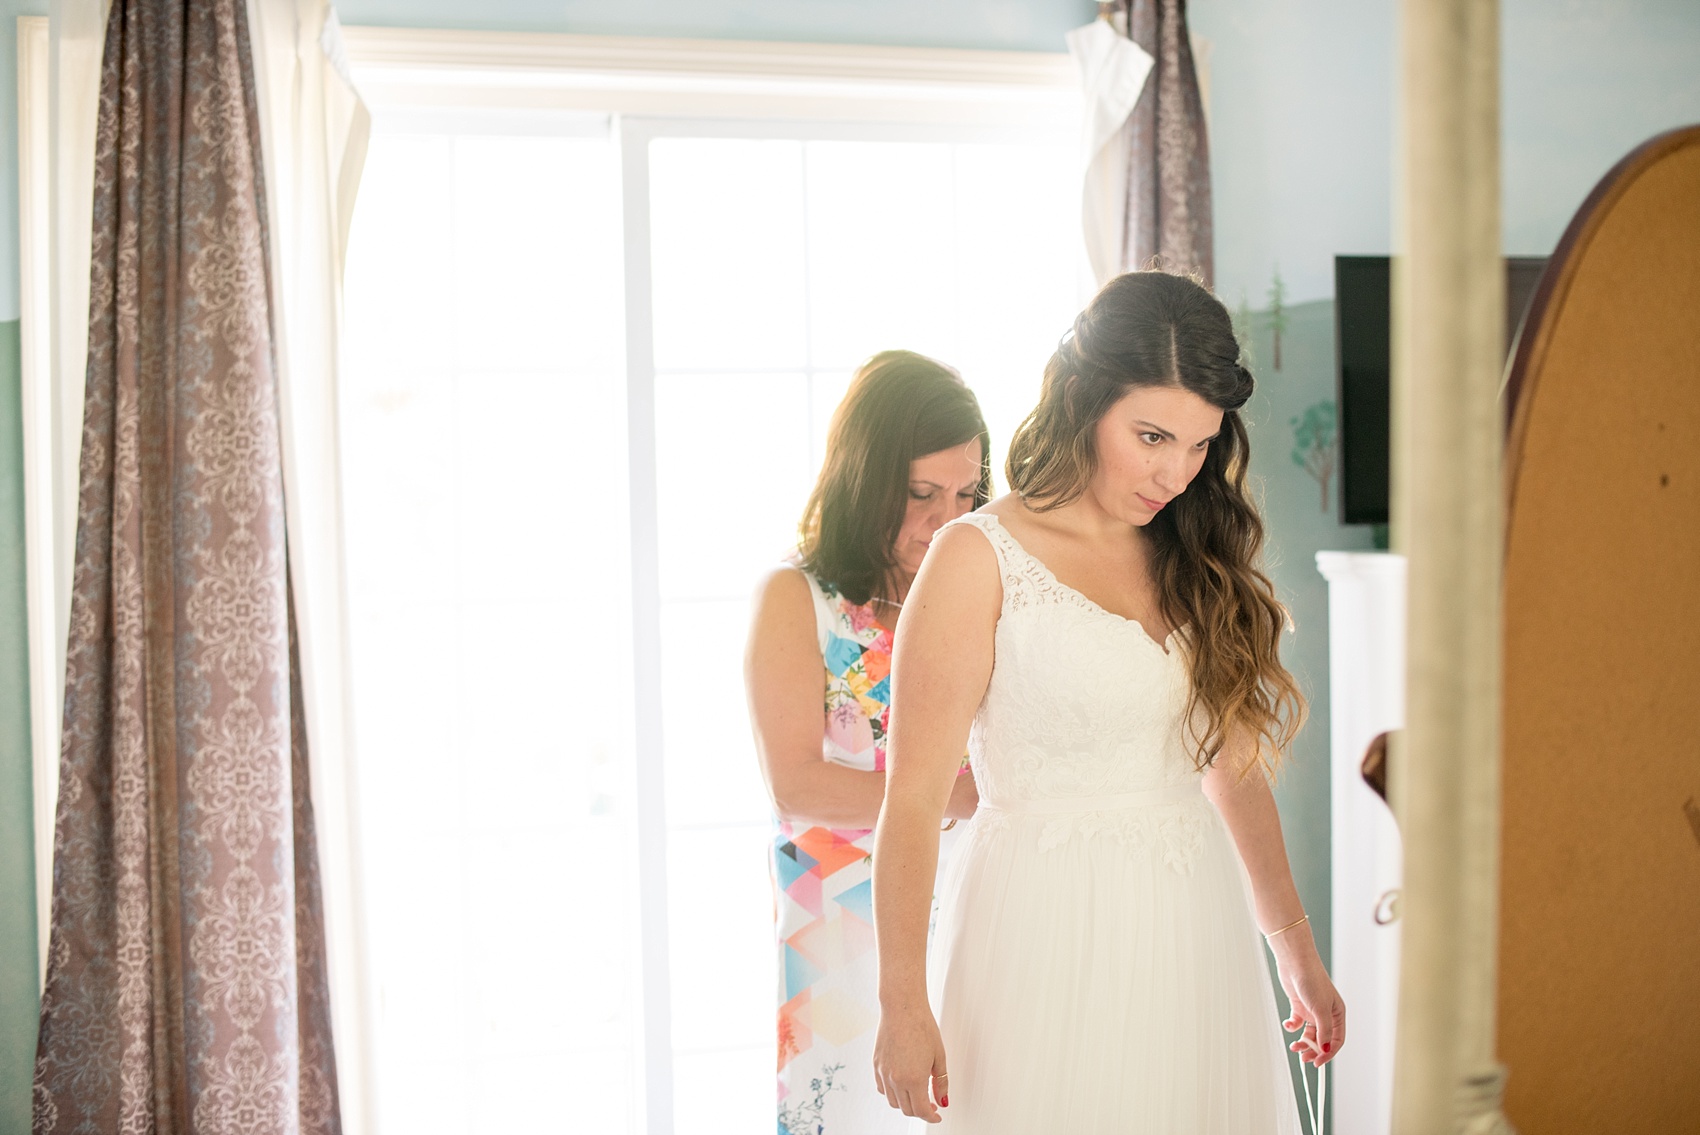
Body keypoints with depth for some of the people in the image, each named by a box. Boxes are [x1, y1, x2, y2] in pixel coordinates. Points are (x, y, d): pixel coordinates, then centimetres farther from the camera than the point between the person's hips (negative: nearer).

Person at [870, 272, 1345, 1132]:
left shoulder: (1195, 561, 10)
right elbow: (912, 802, -11)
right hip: (1047, 941, -5)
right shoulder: (979, 559, -8)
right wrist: (903, 1005, -14)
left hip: (1195, 937, 5)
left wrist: (1297, 953, 18)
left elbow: (1233, 769, 16)